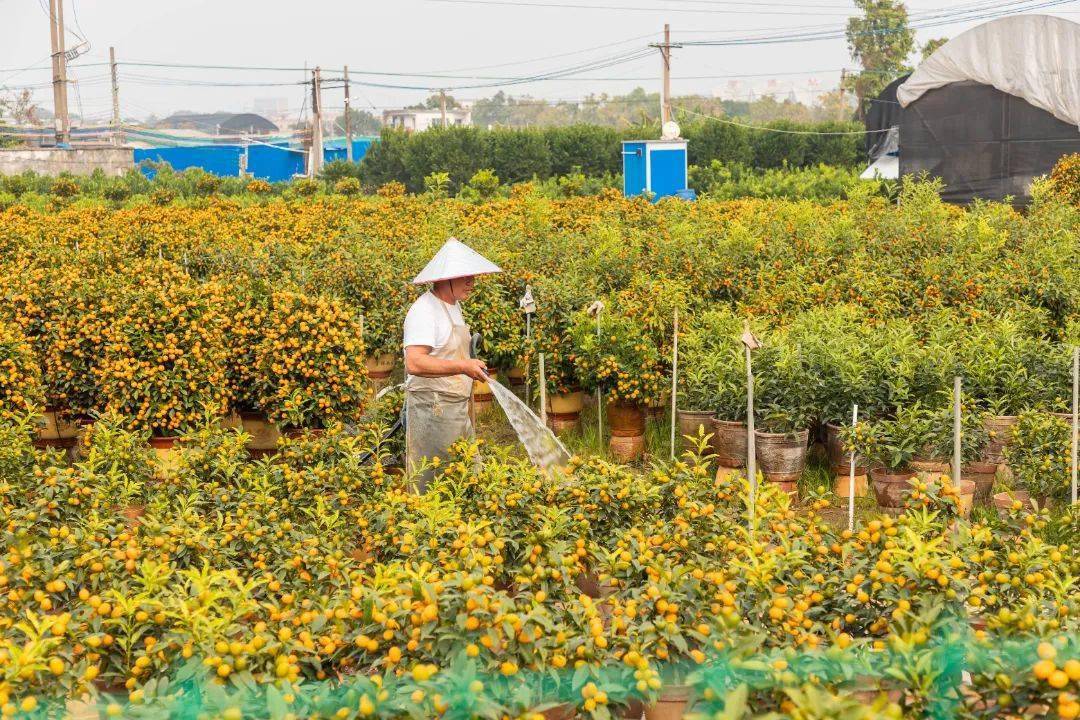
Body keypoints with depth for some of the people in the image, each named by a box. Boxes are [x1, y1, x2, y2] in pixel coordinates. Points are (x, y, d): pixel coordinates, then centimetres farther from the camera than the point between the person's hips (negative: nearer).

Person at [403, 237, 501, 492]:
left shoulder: (454, 306, 14)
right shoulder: (424, 311, -17)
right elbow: (415, 363, -29)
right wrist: (463, 366, -29)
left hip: (458, 407, 10)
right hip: (432, 408, -9)